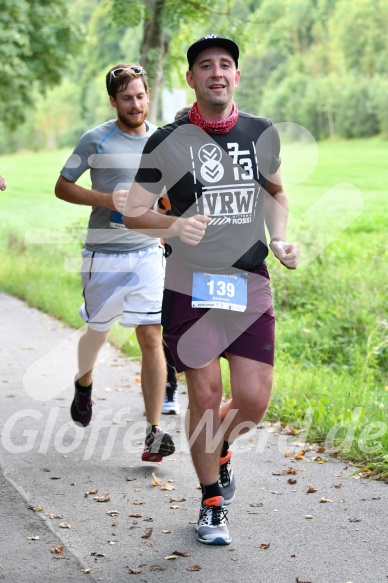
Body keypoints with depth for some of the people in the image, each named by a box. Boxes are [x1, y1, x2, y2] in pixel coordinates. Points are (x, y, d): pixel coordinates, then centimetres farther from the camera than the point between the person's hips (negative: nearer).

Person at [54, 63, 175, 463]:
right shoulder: (96, 140, -6)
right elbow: (62, 187, 0)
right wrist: (105, 199, -14)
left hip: (147, 253, 2)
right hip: (103, 254, -2)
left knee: (151, 338, -7)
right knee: (98, 331, 14)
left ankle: (154, 433, -4)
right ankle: (83, 383, 48)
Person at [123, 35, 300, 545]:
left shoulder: (263, 134, 5)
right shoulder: (167, 141, -5)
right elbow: (132, 213, -3)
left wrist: (280, 239, 5)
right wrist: (173, 225, -24)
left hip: (251, 286, 3)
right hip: (190, 288, -3)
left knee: (254, 400, -1)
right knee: (205, 397, 1)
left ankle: (220, 448, 35)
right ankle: (211, 503, 22)